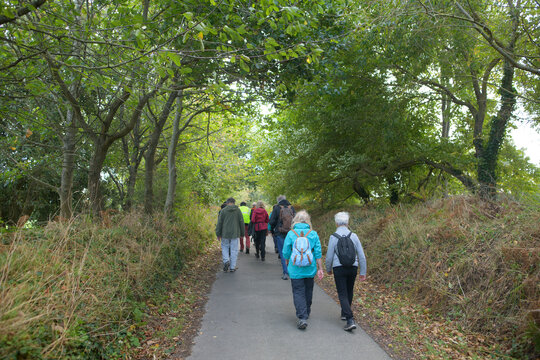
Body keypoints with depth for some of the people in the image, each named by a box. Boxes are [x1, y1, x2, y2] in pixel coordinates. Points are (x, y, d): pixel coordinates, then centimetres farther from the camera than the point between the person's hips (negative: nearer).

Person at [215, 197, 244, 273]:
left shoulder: (223, 210, -1)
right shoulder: (238, 210, 0)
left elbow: (219, 223, -2)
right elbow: (241, 223, 2)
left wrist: (218, 234, 4)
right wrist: (242, 233, 11)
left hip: (225, 234, 0)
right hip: (235, 234, 0)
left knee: (224, 248, 15)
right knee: (234, 250, 6)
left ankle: (226, 261, -7)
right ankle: (232, 267, 8)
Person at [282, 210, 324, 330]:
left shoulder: (291, 234, -8)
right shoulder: (313, 234, -4)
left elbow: (286, 253, -2)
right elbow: (318, 253, -3)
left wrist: (287, 265, 16)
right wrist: (320, 268, 4)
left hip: (295, 269, -2)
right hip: (310, 269, 3)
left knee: (298, 293, 2)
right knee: (308, 291, 20)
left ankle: (302, 318, -8)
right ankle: (307, 312, 38)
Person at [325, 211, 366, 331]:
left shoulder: (333, 237, -8)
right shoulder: (354, 236, 0)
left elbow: (329, 257, -5)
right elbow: (362, 256, 1)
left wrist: (328, 269, 13)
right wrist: (363, 272, 10)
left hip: (339, 268, -3)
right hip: (353, 268, 4)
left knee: (343, 295, 1)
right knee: (349, 291, 23)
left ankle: (350, 320, -11)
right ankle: (344, 313, 39)